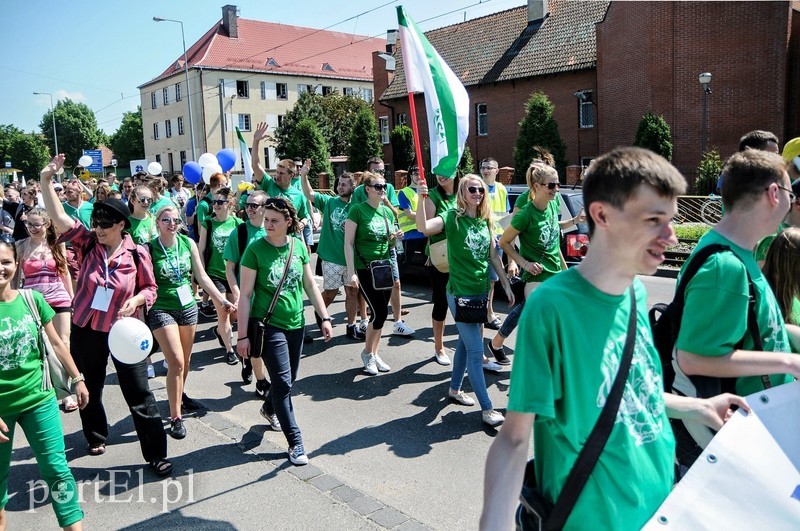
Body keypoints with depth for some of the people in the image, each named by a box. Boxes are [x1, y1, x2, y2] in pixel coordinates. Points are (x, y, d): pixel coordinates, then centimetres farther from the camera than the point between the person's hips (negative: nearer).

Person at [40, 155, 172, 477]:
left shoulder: (137, 254, -9)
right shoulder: (88, 244, -4)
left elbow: (150, 288, 1)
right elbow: (59, 218, -15)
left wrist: (136, 300, -20)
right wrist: (46, 180, -23)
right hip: (85, 330, 3)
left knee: (139, 395, 0)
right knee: (90, 389, 21)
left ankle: (156, 454, 10)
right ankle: (96, 436, 47)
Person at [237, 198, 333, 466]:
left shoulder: (298, 246, 1)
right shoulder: (256, 249, -11)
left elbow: (310, 285, 9)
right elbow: (245, 294, -9)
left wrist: (324, 317, 6)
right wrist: (243, 335, -11)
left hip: (296, 324, 5)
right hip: (269, 325, -5)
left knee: (288, 380, 17)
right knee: (283, 382, -5)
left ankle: (269, 409, 48)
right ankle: (295, 442, 7)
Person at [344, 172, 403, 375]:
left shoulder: (388, 211, 10)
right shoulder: (357, 210, -8)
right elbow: (348, 243, -10)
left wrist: (396, 237, -4)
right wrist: (351, 272, -17)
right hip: (365, 269, -6)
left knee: (380, 313, 7)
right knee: (380, 312, -9)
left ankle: (374, 354, 22)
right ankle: (367, 352, 13)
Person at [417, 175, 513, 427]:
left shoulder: (486, 220, 8)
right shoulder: (453, 217, -11)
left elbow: (494, 256, 13)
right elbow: (423, 227, -30)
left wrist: (507, 285, 13)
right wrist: (421, 198, -41)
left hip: (481, 290, 7)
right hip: (460, 292, -7)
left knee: (466, 342, 20)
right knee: (475, 351, -5)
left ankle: (455, 388, 38)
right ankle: (487, 409, 2)